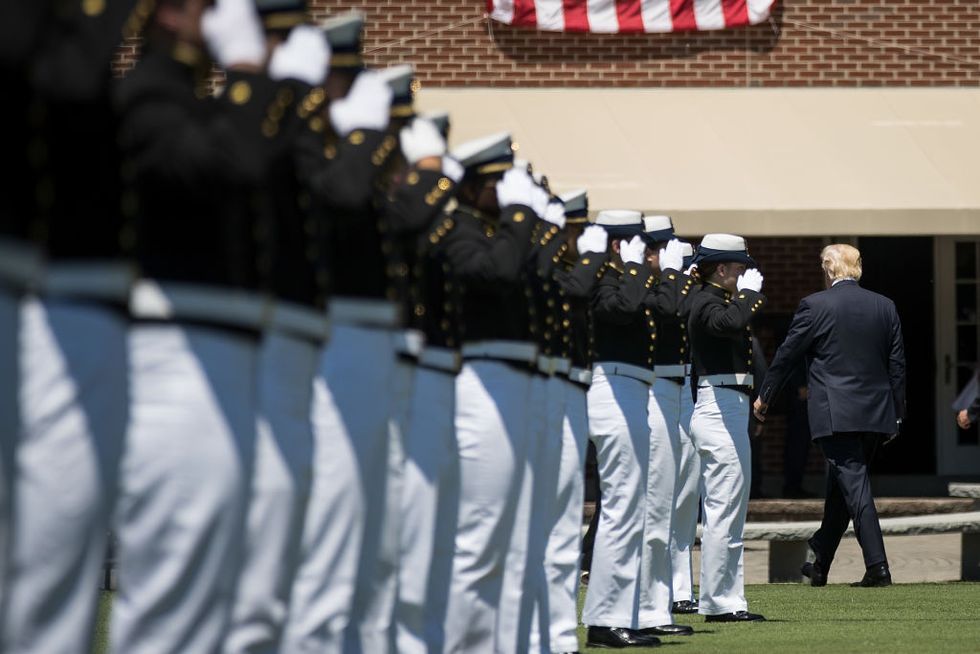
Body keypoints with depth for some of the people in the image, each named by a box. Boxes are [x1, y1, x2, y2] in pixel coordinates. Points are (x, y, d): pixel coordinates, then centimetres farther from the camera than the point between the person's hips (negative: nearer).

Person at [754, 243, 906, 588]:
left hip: (835, 414, -5)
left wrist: (764, 396, 14)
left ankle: (877, 566, -17)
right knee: (841, 487, 16)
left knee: (854, 485, -7)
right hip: (875, 413, 5)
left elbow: (787, 354, 1)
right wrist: (896, 414, 17)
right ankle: (820, 564, 25)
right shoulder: (885, 306, 7)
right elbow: (897, 364, 9)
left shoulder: (815, 305, -7)